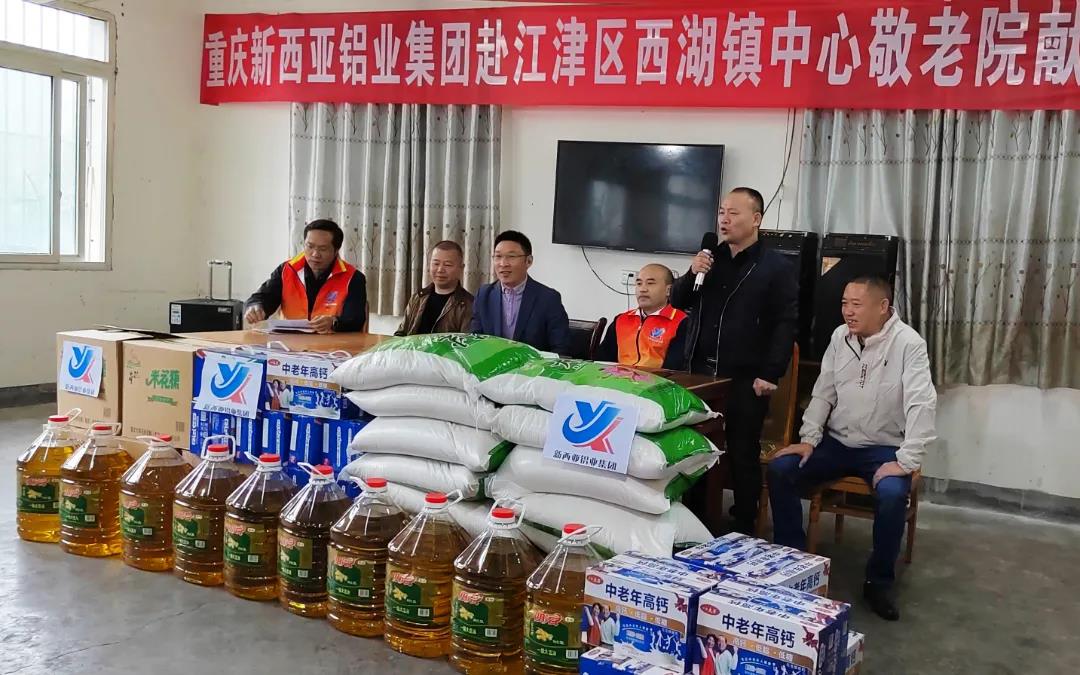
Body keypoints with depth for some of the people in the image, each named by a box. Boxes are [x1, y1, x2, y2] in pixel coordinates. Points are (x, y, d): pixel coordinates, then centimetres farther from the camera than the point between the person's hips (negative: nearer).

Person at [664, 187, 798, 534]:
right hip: (699, 371, 5)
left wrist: (770, 375, -15)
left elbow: (786, 325, -9)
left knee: (743, 453, 4)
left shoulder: (776, 267, -3)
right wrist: (692, 274, -5)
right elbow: (678, 302, 15)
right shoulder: (710, 257, 13)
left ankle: (744, 529, 15)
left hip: (745, 378, -5)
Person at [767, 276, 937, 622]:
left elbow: (922, 404, -22)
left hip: (883, 448, -5)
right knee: (780, 469, -15)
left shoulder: (908, 343, -15)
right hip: (837, 442, 5)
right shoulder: (840, 337, 2)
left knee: (892, 494, -34)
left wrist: (906, 461, -29)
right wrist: (809, 438, -3)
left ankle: (879, 582, -9)